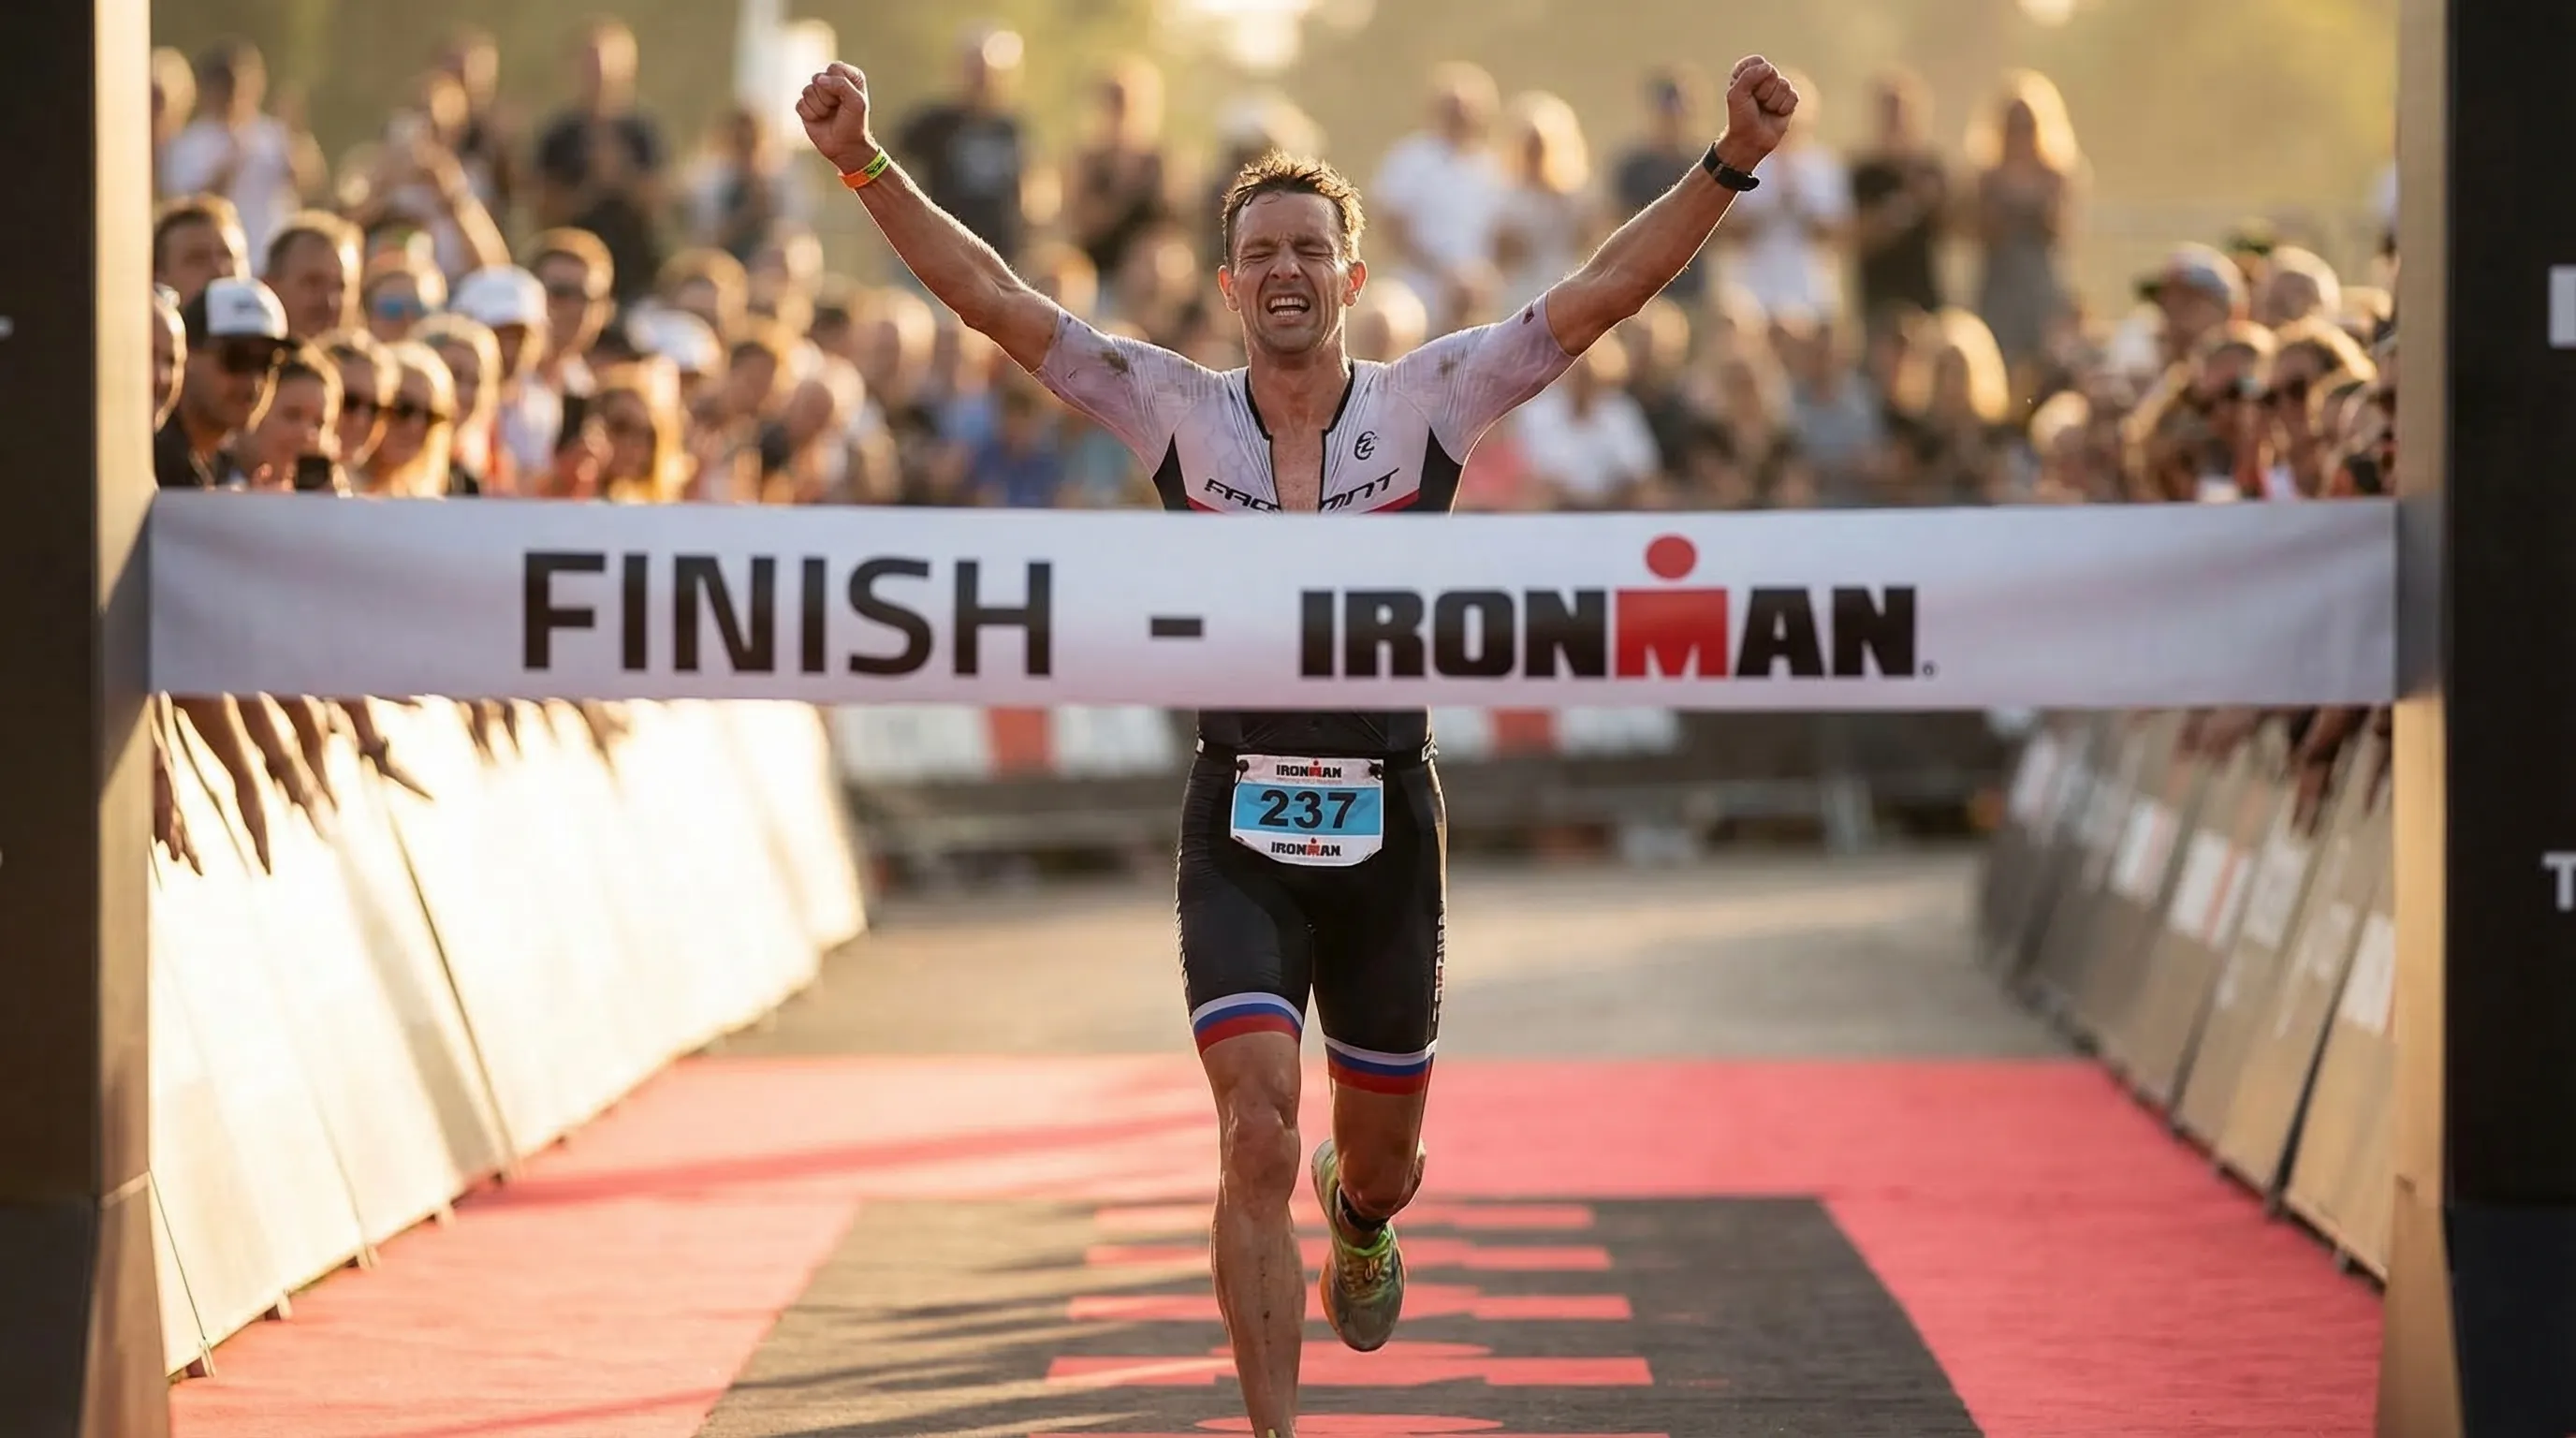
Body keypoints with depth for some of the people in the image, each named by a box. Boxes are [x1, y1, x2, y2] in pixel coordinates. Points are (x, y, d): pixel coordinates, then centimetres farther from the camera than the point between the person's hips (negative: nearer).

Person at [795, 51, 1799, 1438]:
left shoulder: (1430, 401, -3)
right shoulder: (1175, 410, -2)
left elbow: (1604, 289, -10)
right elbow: (994, 298, -6)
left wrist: (1730, 163, -22)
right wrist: (868, 169, -17)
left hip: (1386, 827, 1)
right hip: (1238, 830, -1)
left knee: (1382, 1156, 16)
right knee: (1257, 1134, -17)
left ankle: (1358, 1215, 55)